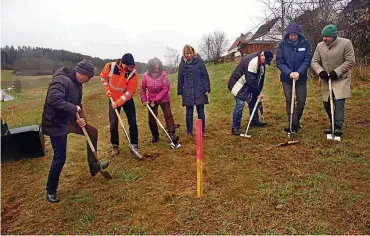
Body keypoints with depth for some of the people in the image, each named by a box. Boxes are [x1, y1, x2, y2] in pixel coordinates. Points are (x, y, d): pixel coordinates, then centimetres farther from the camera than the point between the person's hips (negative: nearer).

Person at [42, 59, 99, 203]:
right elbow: (53, 100, -37)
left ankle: (94, 166, 30)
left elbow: (78, 103, 13)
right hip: (56, 124, -9)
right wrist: (74, 109, -27)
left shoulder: (77, 83, 6)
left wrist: (81, 118, -5)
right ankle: (51, 191, 17)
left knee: (92, 132, 15)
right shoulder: (61, 80, -25)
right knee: (60, 158, -3)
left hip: (69, 120, 10)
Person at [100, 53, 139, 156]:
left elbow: (130, 91, -22)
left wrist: (118, 102, -25)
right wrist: (107, 89, -6)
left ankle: (134, 145, 13)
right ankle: (115, 146, 14)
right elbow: (103, 76, 4)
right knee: (113, 123, -1)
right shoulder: (110, 66, -19)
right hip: (113, 99, 1)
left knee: (132, 122, -2)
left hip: (127, 100, -1)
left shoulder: (133, 73, -23)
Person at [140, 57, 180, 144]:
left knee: (168, 115, -12)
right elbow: (143, 89, 1)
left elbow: (165, 89, -19)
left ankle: (172, 134, -13)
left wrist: (156, 100, -22)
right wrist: (144, 100, -9)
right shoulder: (146, 75, -10)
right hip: (151, 100, 2)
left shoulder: (163, 74, -16)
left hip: (163, 99, -2)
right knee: (151, 119, 5)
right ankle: (155, 136, 22)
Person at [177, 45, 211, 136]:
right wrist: (180, 92, 9)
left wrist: (207, 89, -6)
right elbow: (180, 79, 9)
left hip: (199, 91, -1)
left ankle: (202, 131, 20)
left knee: (201, 112, 7)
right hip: (188, 92, 1)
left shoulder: (199, 61, -3)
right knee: (189, 113, 7)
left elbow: (205, 76, -2)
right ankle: (189, 132, 18)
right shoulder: (182, 64, 3)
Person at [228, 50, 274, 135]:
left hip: (247, 84, 10)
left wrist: (258, 92, 2)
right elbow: (252, 81, -28)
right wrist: (257, 93, -17)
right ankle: (235, 128, -9)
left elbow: (260, 78, 6)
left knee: (253, 100, 15)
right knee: (240, 103, -17)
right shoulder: (252, 61, -31)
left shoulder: (261, 62, 0)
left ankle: (254, 120, 33)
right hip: (238, 83, -9)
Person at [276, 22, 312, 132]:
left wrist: (299, 72, -22)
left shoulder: (305, 44, -5)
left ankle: (296, 121, 28)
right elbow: (279, 62, -9)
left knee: (301, 101, 6)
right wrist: (289, 73, -23)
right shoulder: (282, 45, -7)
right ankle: (292, 124, 8)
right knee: (289, 101, 1)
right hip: (286, 78, -1)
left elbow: (307, 60, -7)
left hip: (301, 78, 1)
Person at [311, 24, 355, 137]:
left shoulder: (346, 43, -14)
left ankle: (338, 128, -7)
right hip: (326, 80, 5)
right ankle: (334, 125, 28)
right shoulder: (320, 45, -3)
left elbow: (350, 61, -14)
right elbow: (314, 61, -1)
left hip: (341, 79, -5)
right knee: (327, 104, 10)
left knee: (339, 102, -16)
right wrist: (320, 71, -18)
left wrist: (336, 72, -20)